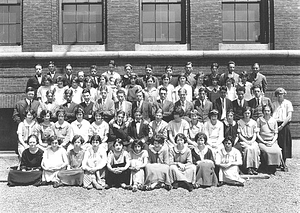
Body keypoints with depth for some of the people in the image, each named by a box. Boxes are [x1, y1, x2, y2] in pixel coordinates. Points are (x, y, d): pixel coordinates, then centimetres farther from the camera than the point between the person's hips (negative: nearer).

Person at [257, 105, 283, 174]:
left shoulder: (274, 121, 12)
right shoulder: (259, 120, 4)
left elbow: (276, 134, 12)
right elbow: (257, 133, 1)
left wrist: (272, 142, -5)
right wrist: (264, 142, -9)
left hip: (272, 142, 2)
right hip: (262, 141, -2)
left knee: (277, 151, -28)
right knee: (267, 151, -32)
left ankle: (274, 168, -12)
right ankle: (268, 168, -16)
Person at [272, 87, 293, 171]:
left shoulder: (288, 103, 4)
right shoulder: (274, 104, 13)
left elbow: (289, 116, -5)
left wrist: (282, 125, -14)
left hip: (284, 126, -2)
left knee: (284, 145, -3)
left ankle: (284, 164, 4)